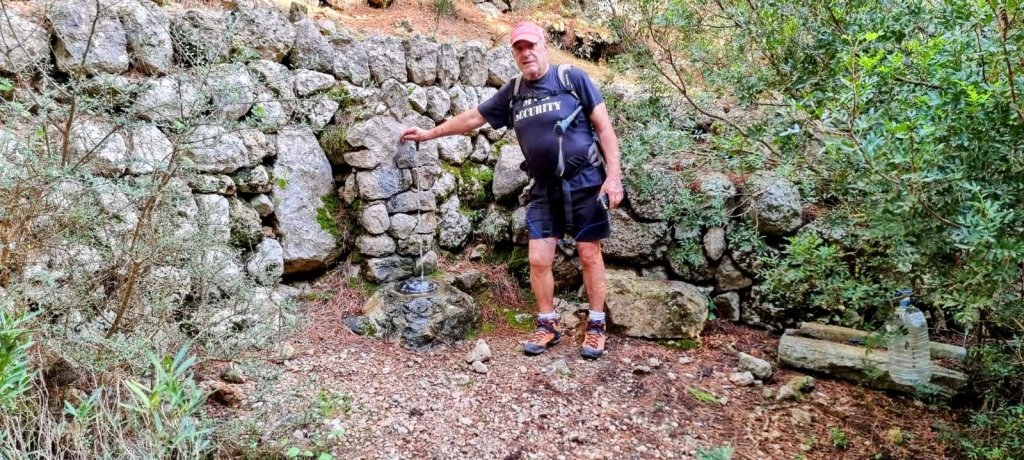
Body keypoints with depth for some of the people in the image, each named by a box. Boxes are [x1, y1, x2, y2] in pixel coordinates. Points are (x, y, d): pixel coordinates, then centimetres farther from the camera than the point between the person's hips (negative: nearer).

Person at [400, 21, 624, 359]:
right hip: (544, 189, 4)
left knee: (589, 255, 3)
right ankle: (548, 325, 18)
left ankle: (596, 327, 17)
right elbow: (472, 118, 17)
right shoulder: (513, 93, 7)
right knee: (538, 259, 1)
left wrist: (614, 175, -13)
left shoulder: (572, 79, -5)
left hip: (585, 182, -4)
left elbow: (604, 127, -5)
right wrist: (429, 133, 21)